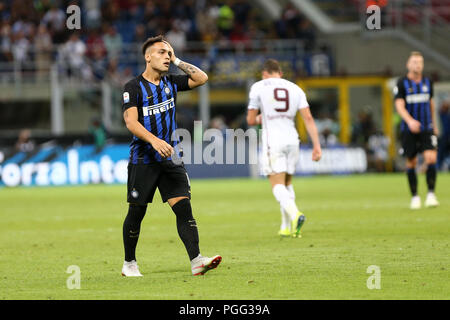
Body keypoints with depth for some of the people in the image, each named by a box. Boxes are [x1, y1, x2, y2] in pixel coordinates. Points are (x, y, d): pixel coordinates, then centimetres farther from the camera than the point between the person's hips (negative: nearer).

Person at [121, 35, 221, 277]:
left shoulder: (170, 83, 10)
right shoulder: (133, 87, -7)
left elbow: (201, 78, 9)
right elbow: (131, 122, -17)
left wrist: (177, 61, 4)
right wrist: (154, 141, -32)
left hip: (170, 158, 4)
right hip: (143, 160, -4)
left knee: (183, 207, -10)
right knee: (137, 212, 4)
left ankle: (196, 261, -19)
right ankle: (129, 263, 20)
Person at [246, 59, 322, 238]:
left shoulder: (258, 87, 2)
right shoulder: (295, 89, 10)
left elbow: (250, 121, 3)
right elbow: (308, 118, 2)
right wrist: (316, 146, 1)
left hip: (272, 141, -4)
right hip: (292, 140, 4)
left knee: (277, 184, -7)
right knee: (287, 183, 18)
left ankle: (294, 214, -33)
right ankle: (287, 227, 19)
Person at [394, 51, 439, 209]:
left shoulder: (427, 82, 8)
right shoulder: (402, 83, -4)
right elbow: (399, 105, -13)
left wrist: (434, 124, 25)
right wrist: (410, 121, -30)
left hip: (427, 128, 2)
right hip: (409, 129, -2)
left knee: (431, 158, -15)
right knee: (411, 163, 3)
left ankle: (431, 194, -11)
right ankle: (414, 196, 15)